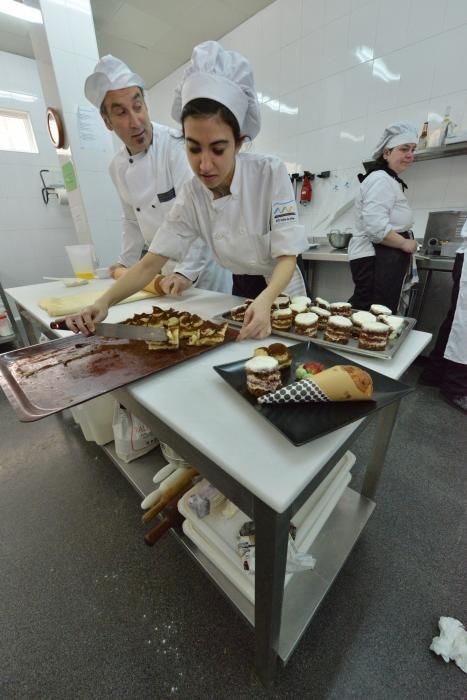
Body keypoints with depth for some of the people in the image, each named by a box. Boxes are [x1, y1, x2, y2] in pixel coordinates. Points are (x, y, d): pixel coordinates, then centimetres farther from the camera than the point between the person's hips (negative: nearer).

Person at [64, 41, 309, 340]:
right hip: (241, 293, 2)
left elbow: (287, 256, -25)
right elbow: (151, 262, -14)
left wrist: (265, 300, -45)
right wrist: (105, 301, -29)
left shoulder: (271, 173, -22)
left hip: (282, 295, -2)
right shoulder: (192, 194, -13)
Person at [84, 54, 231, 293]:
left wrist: (186, 272, -30)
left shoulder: (177, 146, -14)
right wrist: (124, 265, 18)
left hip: (202, 266, -5)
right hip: (165, 271, 6)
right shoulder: (118, 167, 6)